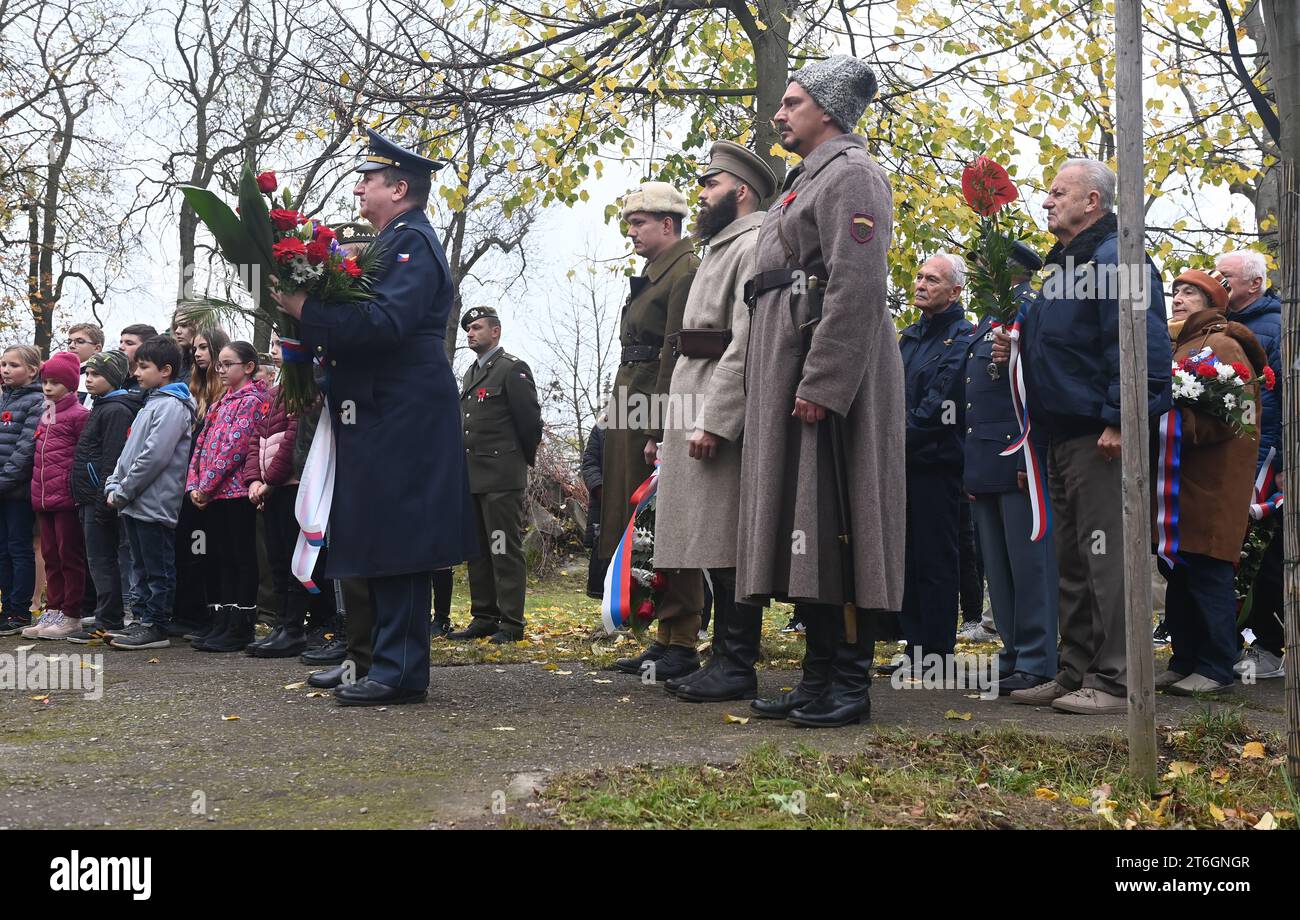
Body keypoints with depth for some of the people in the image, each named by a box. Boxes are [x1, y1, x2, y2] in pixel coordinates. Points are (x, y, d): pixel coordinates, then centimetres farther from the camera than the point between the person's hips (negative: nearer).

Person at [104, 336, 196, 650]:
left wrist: (124, 491, -14)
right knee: (141, 567, 14)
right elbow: (129, 451, 21)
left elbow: (154, 456, -20)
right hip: (134, 504, 10)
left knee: (158, 569, -2)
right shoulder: (150, 403, 19)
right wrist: (114, 486, 9)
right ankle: (142, 619, 20)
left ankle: (156, 626, 2)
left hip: (155, 503, -10)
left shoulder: (171, 406, -12)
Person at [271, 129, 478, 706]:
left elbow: (386, 321, -24)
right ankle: (392, 663, 19)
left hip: (400, 417, -10)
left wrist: (307, 310, -22)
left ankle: (400, 673, -4)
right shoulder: (393, 241, 21)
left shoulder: (412, 242, -10)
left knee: (395, 545, -8)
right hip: (383, 413, 10)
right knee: (383, 548, 12)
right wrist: (313, 328, 8)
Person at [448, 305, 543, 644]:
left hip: (501, 477, -9)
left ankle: (511, 623, -5)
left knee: (505, 550, -7)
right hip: (471, 476, 9)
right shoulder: (470, 373, 20)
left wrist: (525, 460, 1)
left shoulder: (513, 369, -6)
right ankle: (483, 618, 17)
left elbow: (529, 419, -7)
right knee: (477, 550, 10)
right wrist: (462, 469, 17)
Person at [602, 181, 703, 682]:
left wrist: (658, 433, -21)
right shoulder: (652, 275, 20)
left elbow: (676, 357, -17)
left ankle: (682, 645, -2)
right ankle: (666, 639, 18)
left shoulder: (686, 273, -11)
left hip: (662, 419, -10)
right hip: (636, 417, 10)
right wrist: (638, 428, 15)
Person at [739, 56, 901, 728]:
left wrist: (821, 384, -24)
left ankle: (850, 685, -4)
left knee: (832, 520, -9)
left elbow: (856, 287, -18)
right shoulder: (805, 179, 24)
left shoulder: (850, 173, -6)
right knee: (800, 522, 8)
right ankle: (819, 676, 13)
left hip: (829, 370, -10)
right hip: (783, 369, 10)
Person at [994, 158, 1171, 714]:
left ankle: (1115, 681, -1)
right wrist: (1016, 347, 9)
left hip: (1100, 437, -10)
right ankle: (1075, 674, 22)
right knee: (1071, 562, 14)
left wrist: (1120, 420, -25)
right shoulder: (1062, 265, 20)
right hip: (1063, 434, 11)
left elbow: (1142, 346, -21)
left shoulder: (1114, 259, -11)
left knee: (1106, 556, -7)